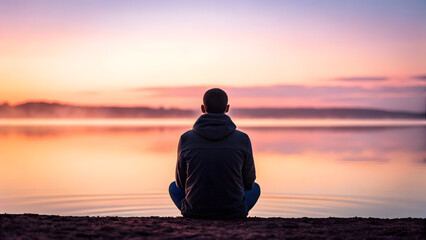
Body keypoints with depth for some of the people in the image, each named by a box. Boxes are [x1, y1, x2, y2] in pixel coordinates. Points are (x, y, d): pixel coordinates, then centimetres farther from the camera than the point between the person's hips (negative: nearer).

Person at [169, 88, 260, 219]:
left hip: (194, 212, 0)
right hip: (234, 212, 0)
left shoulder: (186, 139, -8)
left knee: (174, 187, 32)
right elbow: (249, 181, 4)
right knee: (255, 188, 31)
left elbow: (181, 182, 4)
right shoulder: (243, 139, -9)